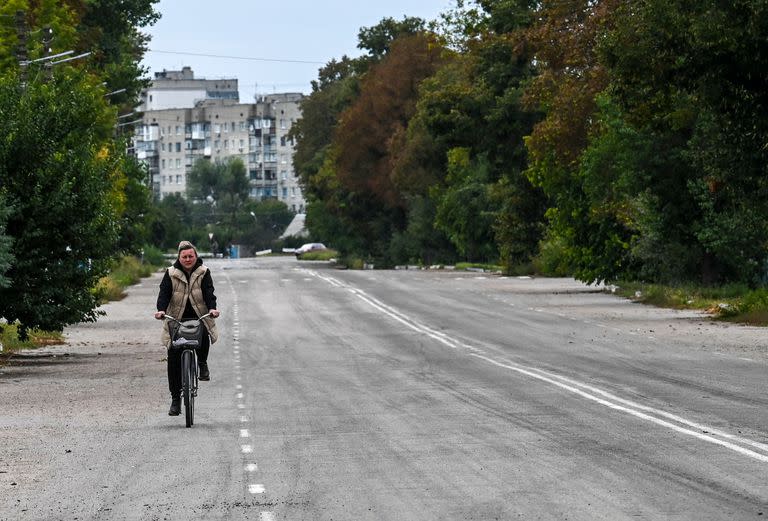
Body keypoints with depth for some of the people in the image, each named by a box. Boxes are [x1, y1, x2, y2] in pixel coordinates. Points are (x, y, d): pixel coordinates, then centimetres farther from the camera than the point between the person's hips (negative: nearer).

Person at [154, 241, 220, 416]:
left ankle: (202, 363, 0)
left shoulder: (203, 273, 3)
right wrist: (161, 310, -27)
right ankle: (175, 398, 5)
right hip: (176, 320, 1)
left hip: (199, 317, -1)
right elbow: (164, 293, -7)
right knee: (174, 360, -4)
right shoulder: (171, 274, 3)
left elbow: (209, 292, -9)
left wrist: (212, 308, -28)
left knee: (203, 336, -34)